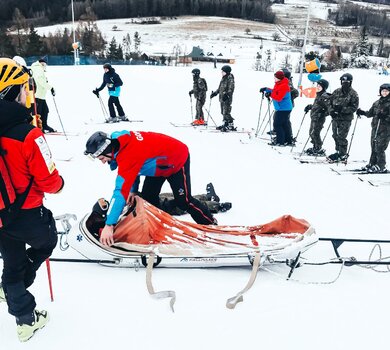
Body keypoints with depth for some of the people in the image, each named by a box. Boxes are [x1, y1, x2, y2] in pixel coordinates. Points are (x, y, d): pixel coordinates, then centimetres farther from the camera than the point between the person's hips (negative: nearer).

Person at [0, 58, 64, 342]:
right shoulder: (28, 134, -26)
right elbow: (48, 181, -19)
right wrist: (59, 183, 2)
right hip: (27, 215, -6)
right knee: (47, 242, 27)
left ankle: (26, 318, 34)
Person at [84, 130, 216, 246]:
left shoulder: (128, 154, -41)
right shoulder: (118, 141, -13)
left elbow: (121, 190, -45)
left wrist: (109, 225, -45)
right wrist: (133, 190, -10)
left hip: (177, 159, -9)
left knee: (183, 201, -6)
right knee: (148, 198, 6)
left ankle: (212, 225, 14)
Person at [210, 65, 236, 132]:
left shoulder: (230, 78, -9)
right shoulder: (223, 78, 17)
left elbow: (231, 89, -18)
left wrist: (226, 94, -29)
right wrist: (215, 93, 24)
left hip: (227, 98, -9)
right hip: (222, 98, 9)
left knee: (226, 112, -11)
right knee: (223, 112, 12)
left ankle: (231, 125, -6)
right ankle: (225, 124, 21)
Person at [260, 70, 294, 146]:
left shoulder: (284, 86, -20)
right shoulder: (278, 84, 11)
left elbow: (278, 98, -25)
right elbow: (274, 92, 23)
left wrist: (270, 94, -22)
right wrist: (266, 89, 14)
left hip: (283, 109, -10)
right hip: (281, 108, 10)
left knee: (277, 124, -9)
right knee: (284, 124, 15)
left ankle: (280, 141, -5)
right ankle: (288, 140, 23)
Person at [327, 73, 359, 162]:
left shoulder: (353, 94, -5)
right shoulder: (337, 92, 9)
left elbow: (354, 107, -9)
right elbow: (330, 102, 14)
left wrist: (342, 109, -20)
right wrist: (331, 111, -5)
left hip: (346, 119, -5)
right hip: (335, 117, 5)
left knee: (341, 137, -7)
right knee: (335, 136, 11)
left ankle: (343, 155, 6)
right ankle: (338, 152, 27)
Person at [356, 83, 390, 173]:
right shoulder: (377, 103, 15)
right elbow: (370, 113, 20)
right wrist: (362, 112, 7)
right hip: (375, 128, 6)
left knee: (380, 148, -7)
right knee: (373, 147, 11)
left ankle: (380, 167, 0)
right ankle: (372, 164, 20)